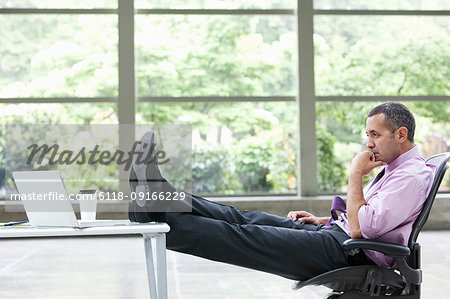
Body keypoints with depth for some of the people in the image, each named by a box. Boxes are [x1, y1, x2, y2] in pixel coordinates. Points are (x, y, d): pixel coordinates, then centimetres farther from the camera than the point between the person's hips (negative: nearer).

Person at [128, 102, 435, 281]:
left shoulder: (412, 176, -14)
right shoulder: (395, 168, 19)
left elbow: (360, 228, -22)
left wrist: (356, 174, -12)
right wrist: (321, 220, 15)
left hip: (348, 252, -10)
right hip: (335, 232, 10)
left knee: (247, 237, -15)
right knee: (245, 218, -3)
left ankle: (160, 212, -15)